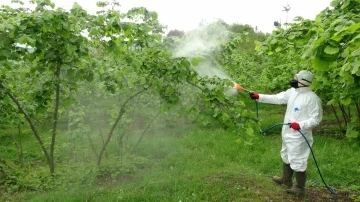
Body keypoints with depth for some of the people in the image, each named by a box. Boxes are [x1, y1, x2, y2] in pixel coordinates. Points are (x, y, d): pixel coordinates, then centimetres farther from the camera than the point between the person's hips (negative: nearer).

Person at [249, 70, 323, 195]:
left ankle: (300, 187, 22)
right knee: (286, 156, 25)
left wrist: (300, 125, -31)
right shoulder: (292, 92, 3)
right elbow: (277, 98, 8)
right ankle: (286, 180, 45)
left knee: (297, 161, 2)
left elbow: (316, 119, -19)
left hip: (299, 136, -9)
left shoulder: (312, 98, -21)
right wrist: (259, 97, 3)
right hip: (287, 133, 9)